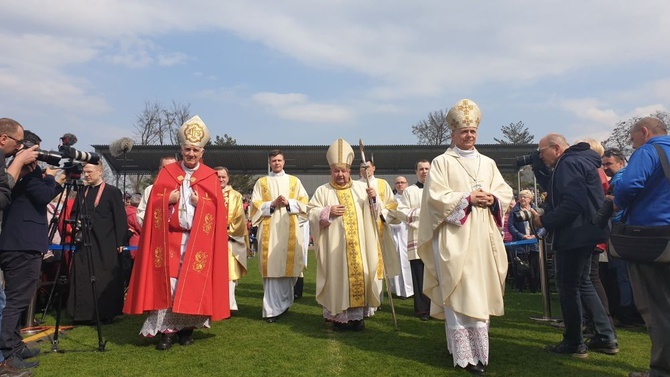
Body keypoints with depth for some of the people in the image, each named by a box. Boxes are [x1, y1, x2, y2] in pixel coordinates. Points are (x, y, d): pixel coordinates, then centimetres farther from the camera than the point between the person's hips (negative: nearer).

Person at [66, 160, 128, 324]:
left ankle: (106, 313, 11)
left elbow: (120, 218, -6)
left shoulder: (113, 192, -3)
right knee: (83, 279, 5)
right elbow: (73, 213, 22)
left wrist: (120, 242, -11)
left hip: (105, 244, -5)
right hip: (84, 243, 5)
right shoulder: (82, 191, 13)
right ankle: (85, 314, 14)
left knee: (105, 280, 0)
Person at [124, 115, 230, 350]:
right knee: (167, 282, -3)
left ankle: (187, 327, 14)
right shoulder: (167, 172, 9)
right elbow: (153, 203, 5)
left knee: (192, 283, 1)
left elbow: (217, 209, 1)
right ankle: (167, 329, 4)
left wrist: (200, 203, -15)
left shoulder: (210, 177, 5)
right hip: (169, 237, 1)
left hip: (197, 239, -1)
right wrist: (168, 199, -13)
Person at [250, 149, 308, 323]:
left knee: (288, 265, 0)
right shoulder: (261, 182, 13)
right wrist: (272, 204, -10)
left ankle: (282, 302, 20)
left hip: (290, 229, 1)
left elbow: (304, 203, 8)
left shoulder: (294, 181, 15)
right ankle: (273, 309, -3)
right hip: (269, 229, -1)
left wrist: (289, 203, -8)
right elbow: (256, 205, 5)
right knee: (272, 267, -7)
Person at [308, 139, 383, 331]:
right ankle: (338, 315, 9)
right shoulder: (322, 191, 4)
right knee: (337, 277, -1)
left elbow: (374, 212, 10)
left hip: (359, 244, 2)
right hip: (335, 246, -2)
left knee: (360, 275, 2)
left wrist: (373, 199, -10)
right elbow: (312, 213, 1)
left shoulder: (361, 187, 10)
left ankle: (358, 314, 13)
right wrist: (328, 211, -15)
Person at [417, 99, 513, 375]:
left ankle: (479, 351, 20)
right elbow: (435, 197, -9)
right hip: (455, 240, -5)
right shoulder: (441, 162, 2)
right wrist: (468, 198, -15)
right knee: (459, 297, -6)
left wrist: (492, 199, -8)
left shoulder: (488, 163, 17)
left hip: (483, 239, 5)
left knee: (481, 295, 8)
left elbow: (506, 192, 13)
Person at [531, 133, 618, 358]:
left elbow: (573, 203, -26)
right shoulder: (578, 160, 17)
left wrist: (544, 221, -19)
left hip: (575, 234, -11)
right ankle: (606, 338, 22)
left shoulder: (569, 163, -16)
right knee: (582, 283, 18)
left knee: (568, 286, -1)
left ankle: (574, 344, 9)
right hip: (584, 232, 11)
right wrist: (538, 167, 15)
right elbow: (552, 187, 23)